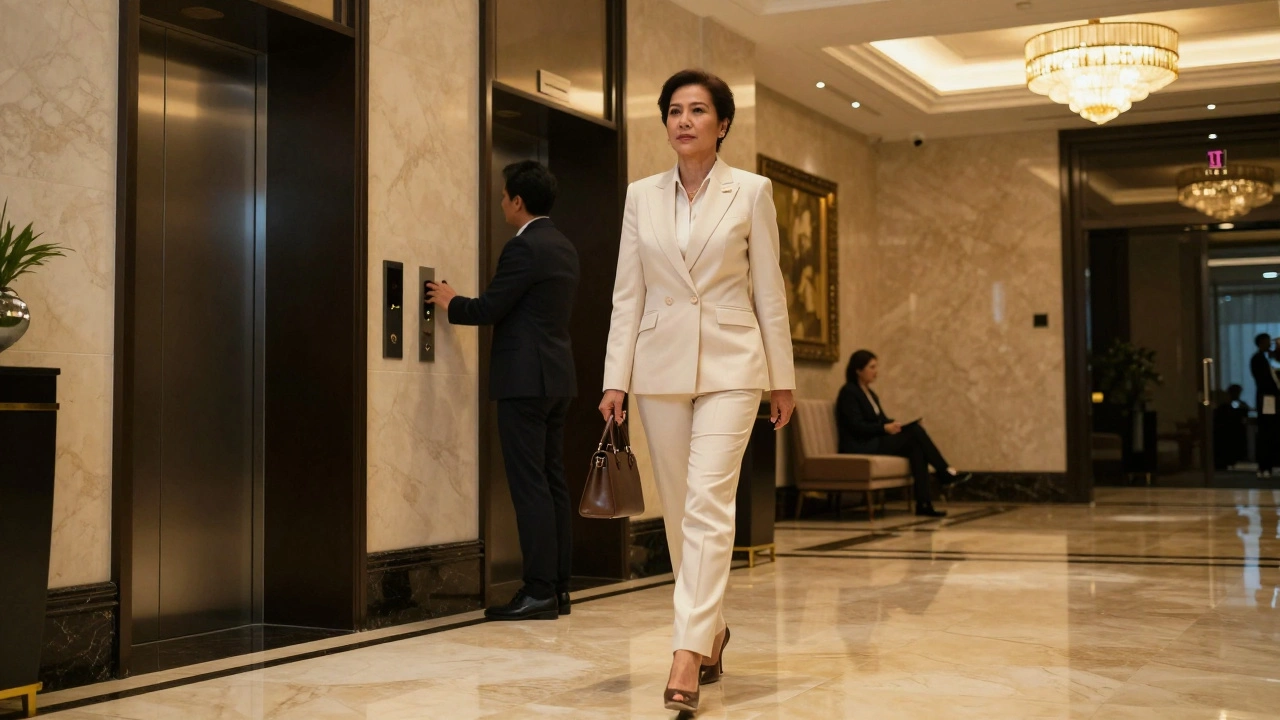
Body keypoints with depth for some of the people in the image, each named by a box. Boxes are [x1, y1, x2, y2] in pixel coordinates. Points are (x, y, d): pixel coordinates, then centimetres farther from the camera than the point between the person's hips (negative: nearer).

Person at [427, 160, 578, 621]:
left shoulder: (525, 247, -13)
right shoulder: (564, 247, 15)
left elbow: (488, 309, -14)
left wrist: (451, 303, 6)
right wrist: (464, 304, 26)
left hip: (526, 378, -9)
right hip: (558, 377, 9)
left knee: (530, 485, -7)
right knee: (553, 482, 10)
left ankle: (539, 591, -6)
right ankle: (558, 587, 13)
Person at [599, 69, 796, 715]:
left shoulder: (751, 192, 1)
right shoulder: (641, 196, 8)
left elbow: (769, 291, 3)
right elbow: (627, 294, 7)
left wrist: (782, 378, 3)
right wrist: (616, 378, 2)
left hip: (730, 364, -3)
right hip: (661, 364, 3)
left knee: (709, 504, -14)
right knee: (678, 510, 9)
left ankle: (688, 652, -16)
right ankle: (711, 630, 27)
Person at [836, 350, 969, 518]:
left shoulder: (869, 393, 19)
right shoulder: (848, 392, -8)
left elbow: (881, 420, 16)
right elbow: (856, 426, -17)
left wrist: (894, 425, -5)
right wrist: (885, 428, -25)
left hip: (876, 442, 8)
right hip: (859, 448, -8)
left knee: (916, 449, -19)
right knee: (915, 433, -21)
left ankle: (923, 503, -27)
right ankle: (946, 472, -12)